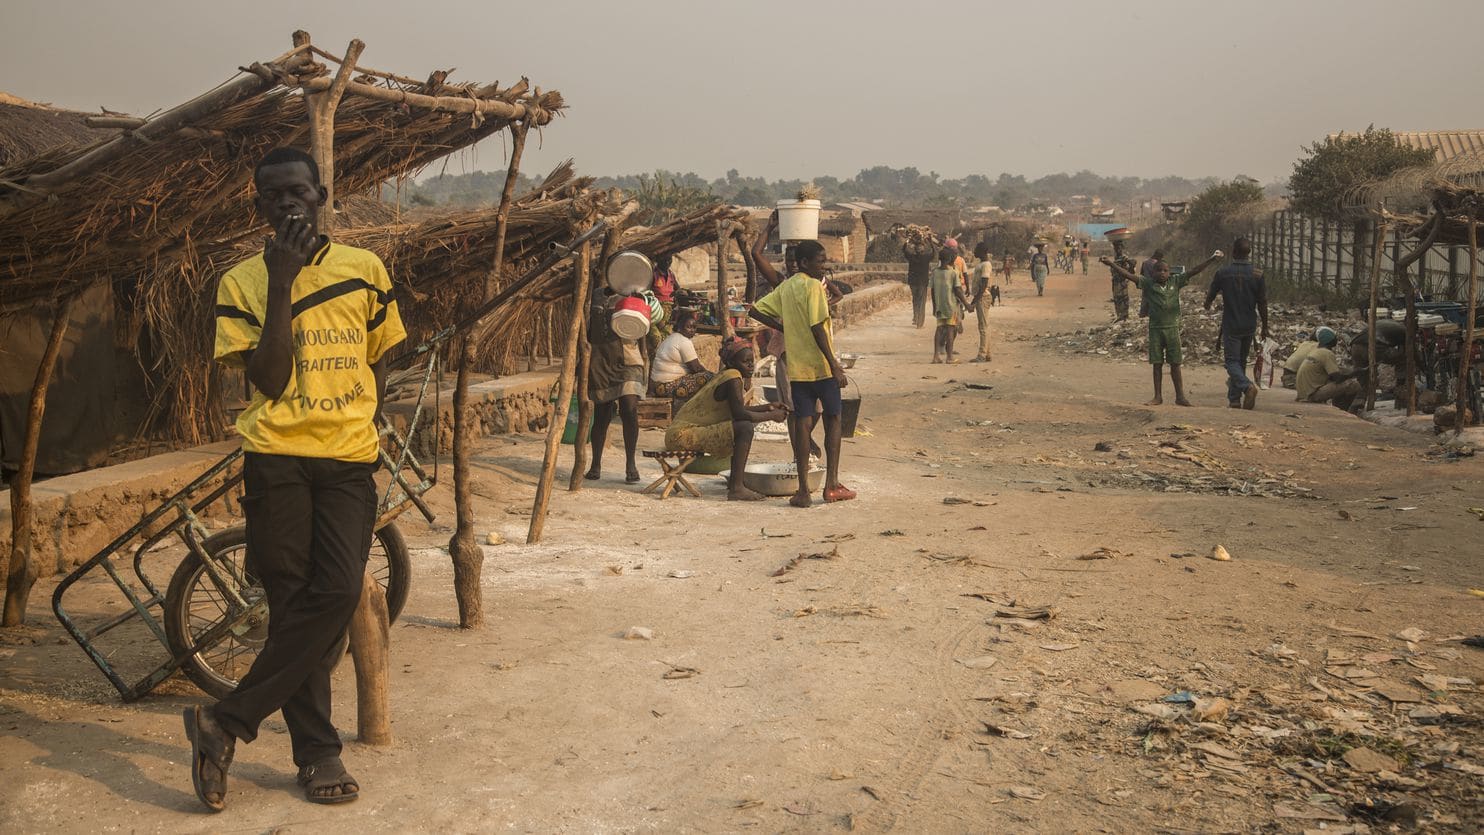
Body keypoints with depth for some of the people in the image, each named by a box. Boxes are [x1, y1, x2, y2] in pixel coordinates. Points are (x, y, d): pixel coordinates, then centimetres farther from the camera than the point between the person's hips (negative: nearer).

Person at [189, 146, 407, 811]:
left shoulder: (364, 270, 8)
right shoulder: (241, 282, 4)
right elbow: (269, 378, -8)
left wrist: (359, 430, 7)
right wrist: (281, 284, -12)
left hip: (349, 461, 1)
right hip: (276, 460, -1)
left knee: (336, 595, -12)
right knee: (294, 602, 0)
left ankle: (225, 724, 0)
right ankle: (317, 752, 13)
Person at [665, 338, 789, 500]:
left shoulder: (725, 376, 14)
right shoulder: (733, 378, -16)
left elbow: (738, 410, 25)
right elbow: (739, 414, -25)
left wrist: (768, 407, 15)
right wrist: (772, 416, -14)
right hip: (683, 435, -11)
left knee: (745, 423, 25)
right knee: (745, 428, -24)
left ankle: (735, 480, 26)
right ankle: (736, 488, -23)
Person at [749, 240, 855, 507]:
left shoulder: (785, 287, 10)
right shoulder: (813, 286, -12)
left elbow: (757, 310, 13)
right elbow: (817, 328, -18)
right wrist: (834, 365, -16)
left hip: (796, 367, 6)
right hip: (820, 365, -6)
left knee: (802, 423, 5)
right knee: (833, 419, 8)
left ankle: (803, 490, 3)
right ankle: (832, 485, 8)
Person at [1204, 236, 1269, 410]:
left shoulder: (1223, 273, -8)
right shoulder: (1257, 274, -4)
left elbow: (1210, 296, 6)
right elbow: (1262, 303, -1)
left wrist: (1207, 305, 31)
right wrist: (1265, 327, 9)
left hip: (1230, 325, -3)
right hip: (1249, 326, 3)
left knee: (1232, 361, -1)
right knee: (1241, 361, 15)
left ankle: (1247, 386, -27)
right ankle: (1234, 399, 18)